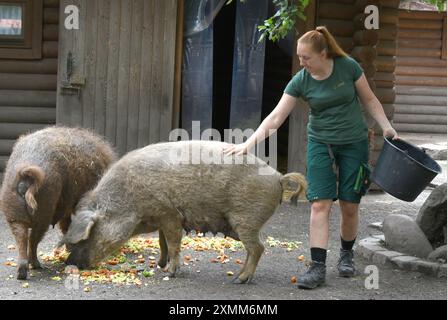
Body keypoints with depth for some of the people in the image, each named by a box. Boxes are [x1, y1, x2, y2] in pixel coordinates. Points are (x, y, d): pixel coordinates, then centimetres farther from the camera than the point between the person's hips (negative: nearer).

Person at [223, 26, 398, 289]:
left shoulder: (348, 67, -12)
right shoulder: (300, 81, -10)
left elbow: (369, 100, 1)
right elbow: (275, 118, -11)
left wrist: (388, 128, -8)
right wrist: (247, 145, -19)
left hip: (354, 143, 0)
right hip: (321, 144, 1)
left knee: (349, 205, 3)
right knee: (320, 204, -10)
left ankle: (347, 255, 27)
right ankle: (318, 267, -10)